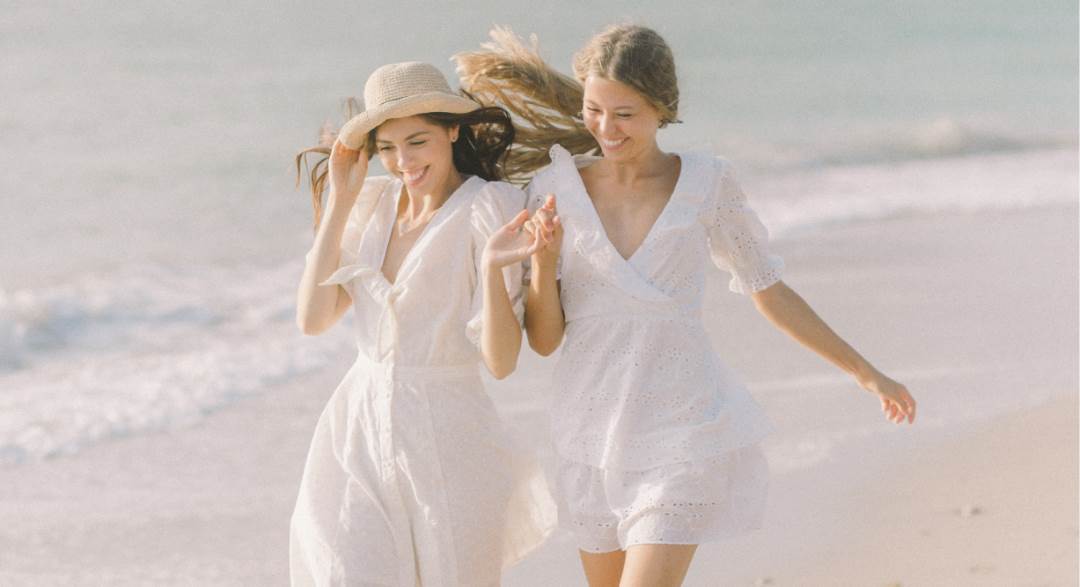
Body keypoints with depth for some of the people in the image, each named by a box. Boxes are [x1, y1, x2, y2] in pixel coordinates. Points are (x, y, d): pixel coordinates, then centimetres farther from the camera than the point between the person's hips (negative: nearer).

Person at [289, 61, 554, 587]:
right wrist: (340, 203, -3)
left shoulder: (490, 209, -10)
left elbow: (501, 361, -13)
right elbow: (312, 318, -1)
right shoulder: (374, 202, 6)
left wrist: (492, 268, -31)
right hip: (356, 430, 4)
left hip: (444, 439, -4)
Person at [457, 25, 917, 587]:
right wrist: (544, 258, -20)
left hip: (681, 432, -3)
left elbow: (769, 291, 8)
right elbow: (543, 339, -1)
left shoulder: (706, 182, -5)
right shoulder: (556, 187, -2)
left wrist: (866, 373, 13)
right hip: (595, 435, 3)